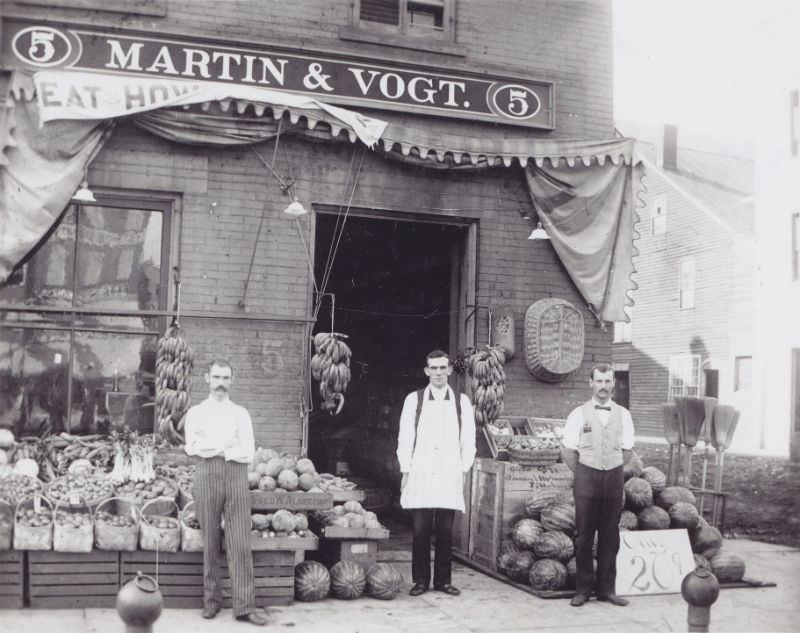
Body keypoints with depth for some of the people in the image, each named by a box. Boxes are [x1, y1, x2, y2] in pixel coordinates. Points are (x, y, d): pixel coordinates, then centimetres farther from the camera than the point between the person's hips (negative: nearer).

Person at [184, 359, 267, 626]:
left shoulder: (241, 413, 13)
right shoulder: (195, 413, 12)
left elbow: (249, 452, 2)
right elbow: (192, 447, -3)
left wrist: (211, 448, -4)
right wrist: (229, 445, -7)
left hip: (236, 476, 0)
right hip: (206, 476, 0)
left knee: (240, 542, -5)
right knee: (210, 541, 3)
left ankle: (244, 606, -6)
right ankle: (211, 600, 14)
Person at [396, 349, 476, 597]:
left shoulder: (462, 401, 9)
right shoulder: (414, 399, 5)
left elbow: (468, 439, 10)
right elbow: (405, 437, 5)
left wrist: (464, 467, 3)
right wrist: (405, 470, 2)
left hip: (449, 475, 1)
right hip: (420, 473, -1)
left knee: (445, 530, 4)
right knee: (421, 530, -1)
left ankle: (443, 580, 14)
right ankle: (420, 580, 9)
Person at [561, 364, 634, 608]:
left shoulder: (623, 415, 8)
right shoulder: (578, 414, 1)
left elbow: (627, 450, 12)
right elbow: (568, 450, 2)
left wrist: (614, 471, 6)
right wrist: (583, 475, 0)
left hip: (614, 478, 2)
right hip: (586, 476, -2)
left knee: (610, 536, 6)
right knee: (584, 535, 0)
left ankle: (606, 588, 15)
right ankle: (582, 589, 7)